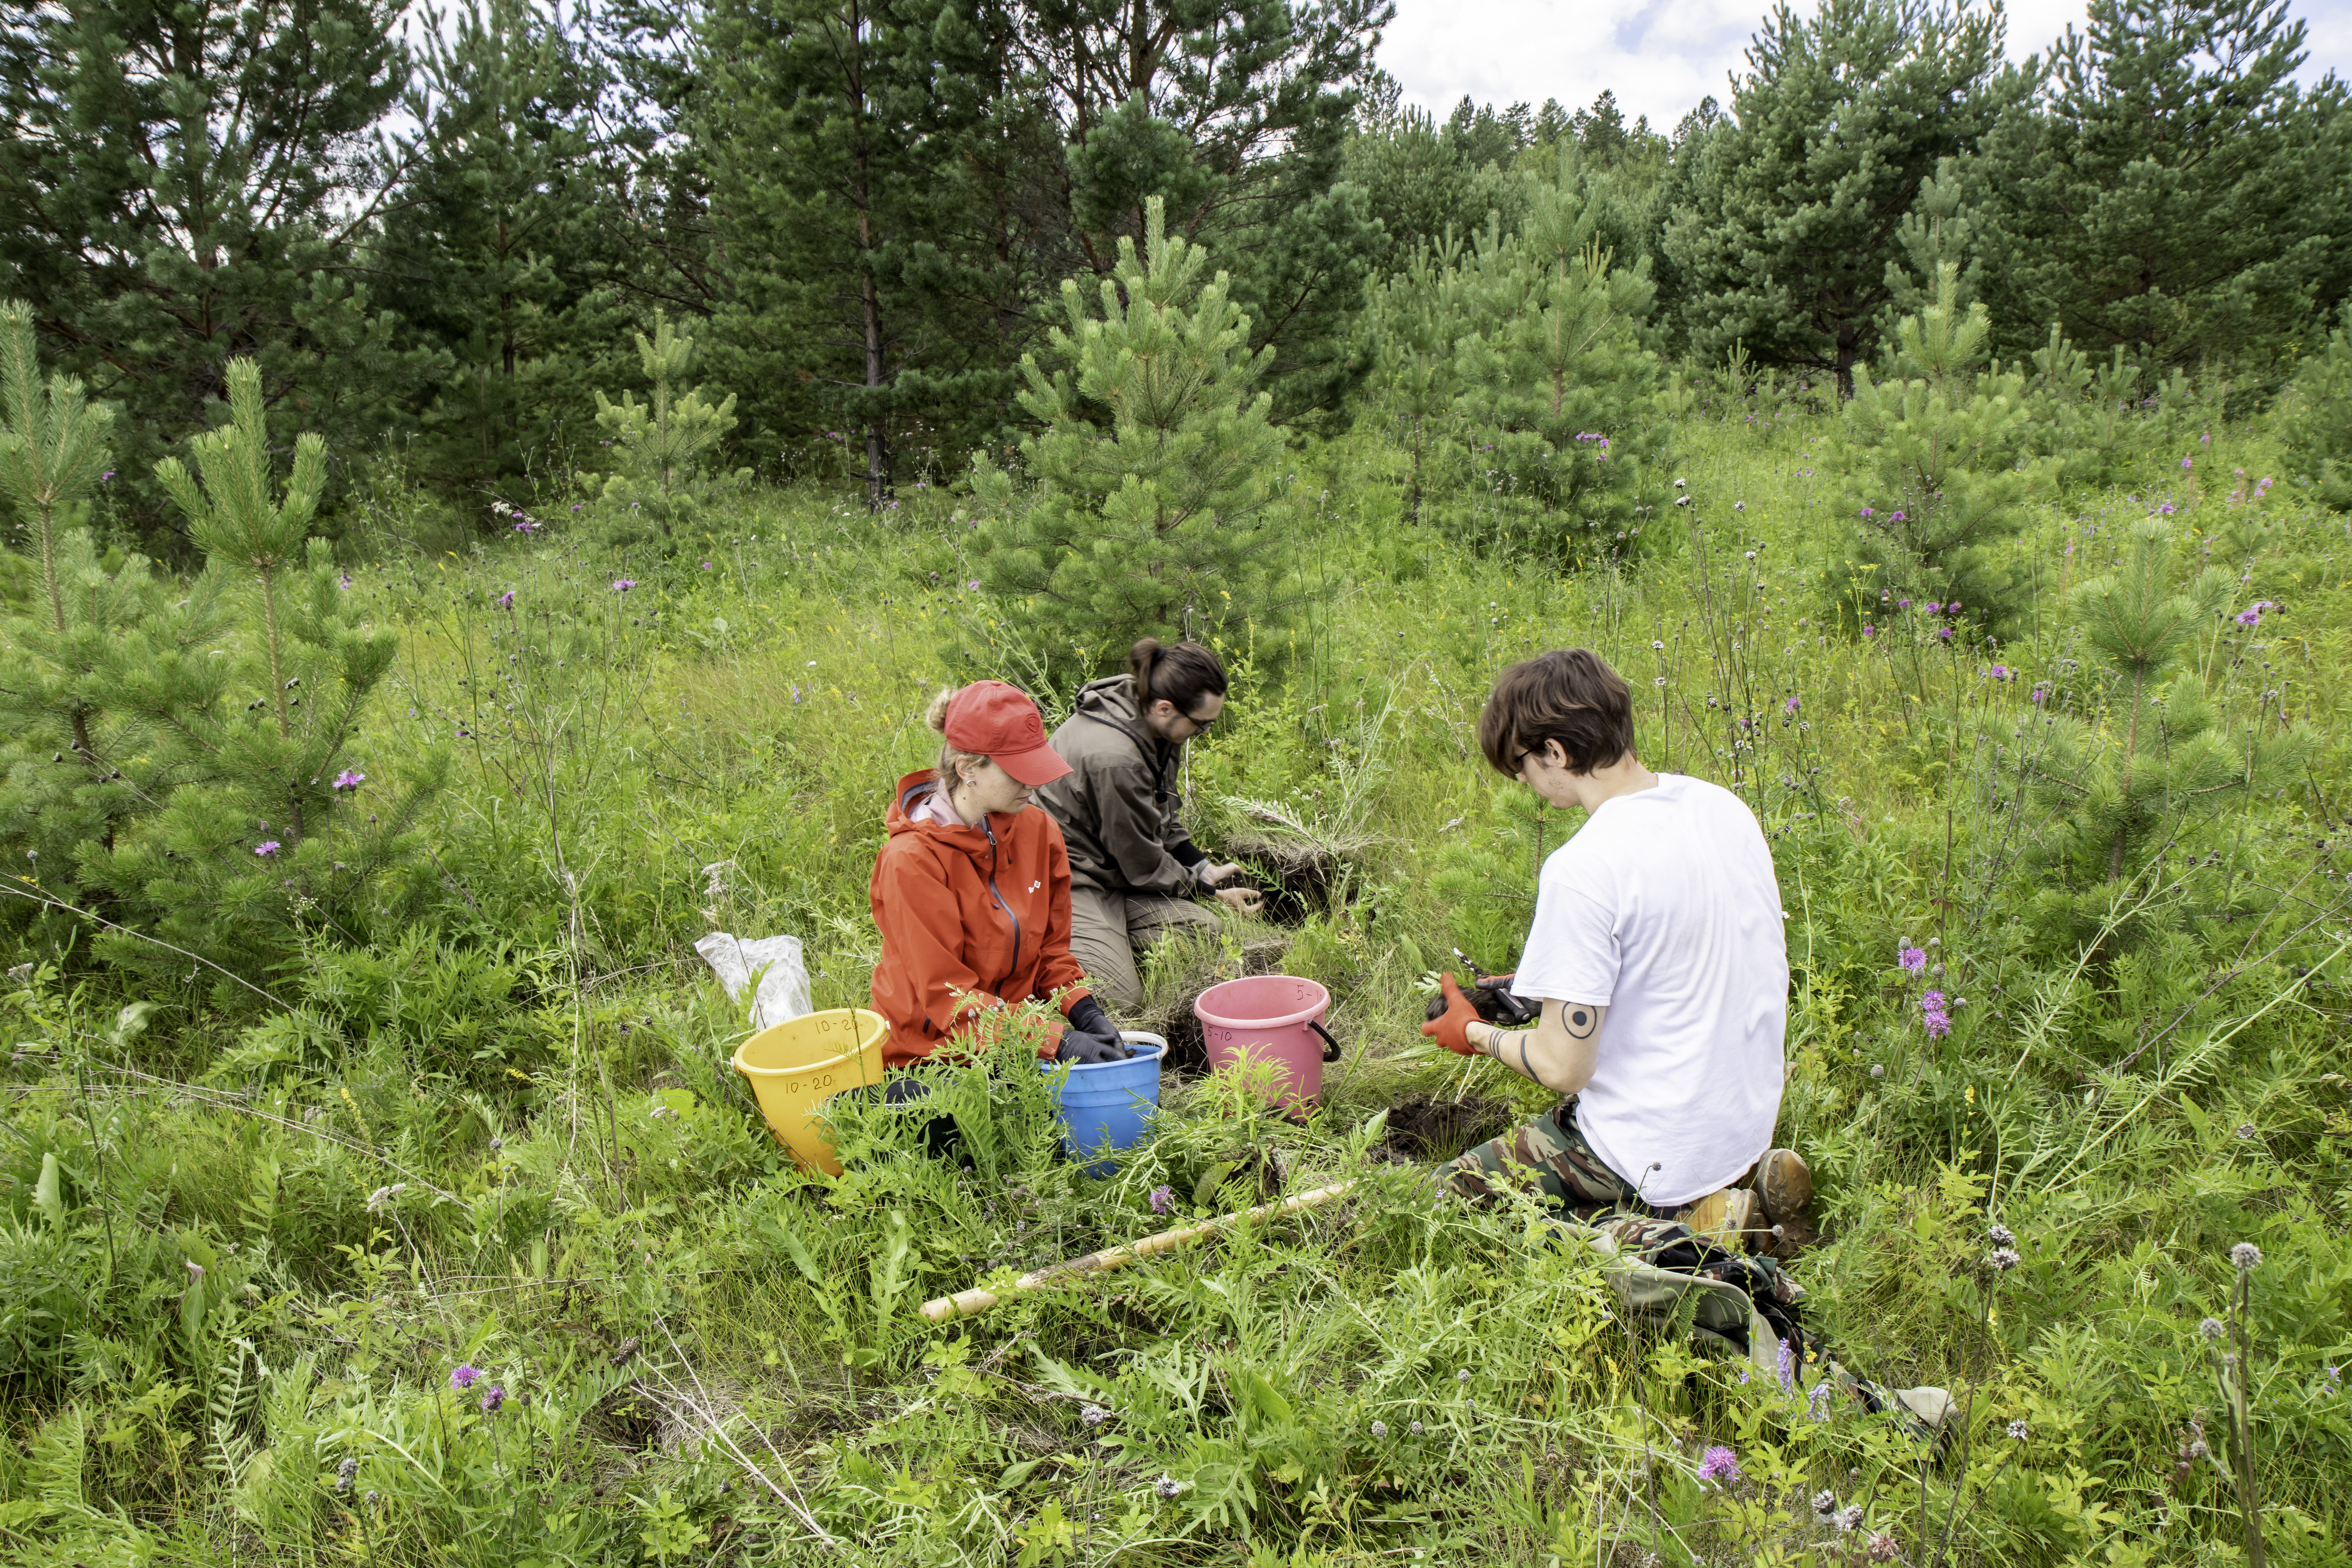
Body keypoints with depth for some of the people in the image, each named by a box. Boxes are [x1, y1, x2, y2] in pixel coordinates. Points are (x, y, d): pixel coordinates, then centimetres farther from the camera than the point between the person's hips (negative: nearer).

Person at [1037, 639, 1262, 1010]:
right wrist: (1210, 891, -6)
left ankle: (1110, 932, 5)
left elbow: (1164, 817, 15)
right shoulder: (1114, 758, -30)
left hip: (1113, 873, 9)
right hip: (1069, 881, -9)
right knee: (1121, 997, -19)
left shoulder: (1155, 725, -2)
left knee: (1210, 929, -9)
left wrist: (1203, 867, 3)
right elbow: (1144, 864, -17)